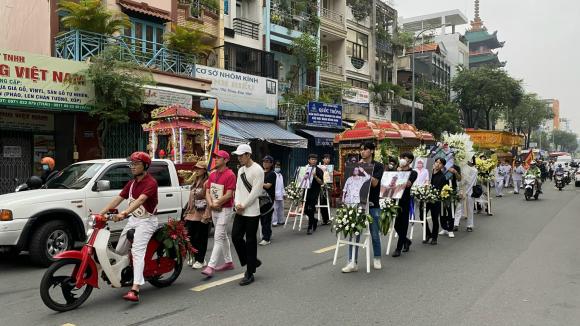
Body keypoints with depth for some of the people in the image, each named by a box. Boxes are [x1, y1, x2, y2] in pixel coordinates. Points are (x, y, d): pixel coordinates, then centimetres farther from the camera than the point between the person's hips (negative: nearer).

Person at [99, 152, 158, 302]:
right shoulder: (131, 183, 12)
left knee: (137, 252, -22)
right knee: (119, 250, 12)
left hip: (146, 221, -9)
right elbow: (117, 199, 5)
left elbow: (140, 200, -31)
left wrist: (124, 213, -44)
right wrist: (101, 213, -6)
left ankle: (135, 290, -31)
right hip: (133, 219, 9)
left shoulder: (151, 182, -16)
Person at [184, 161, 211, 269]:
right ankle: (195, 257, 25)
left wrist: (206, 216, -20)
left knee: (201, 238, 1)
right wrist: (188, 212, 19)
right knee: (190, 236, 9)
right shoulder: (194, 183, 17)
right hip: (192, 214, 8)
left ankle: (200, 260, 12)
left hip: (202, 215, -8)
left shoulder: (206, 183, -12)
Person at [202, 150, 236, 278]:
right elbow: (208, 191, 9)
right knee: (223, 236, 16)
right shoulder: (212, 174, 10)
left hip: (225, 209, -8)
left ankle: (211, 266, -10)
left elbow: (229, 195, -19)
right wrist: (210, 203, -9)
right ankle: (228, 262, 28)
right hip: (214, 210, 8)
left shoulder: (230, 175, -14)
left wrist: (216, 204, -14)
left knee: (218, 238, -9)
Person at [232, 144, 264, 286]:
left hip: (252, 212, -8)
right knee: (236, 236, 5)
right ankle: (252, 262, 24)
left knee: (250, 241, -1)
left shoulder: (257, 170, -11)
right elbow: (238, 188, 14)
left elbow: (255, 191, -16)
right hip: (240, 211, 8)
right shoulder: (240, 170, 14)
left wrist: (243, 205, -13)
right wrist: (237, 204, -2)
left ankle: (250, 273, 9)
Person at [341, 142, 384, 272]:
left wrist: (365, 170, -14)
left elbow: (374, 183, -12)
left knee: (374, 234, 8)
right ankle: (352, 262, -2)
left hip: (372, 204, -2)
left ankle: (377, 259, 27)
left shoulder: (378, 166, 0)